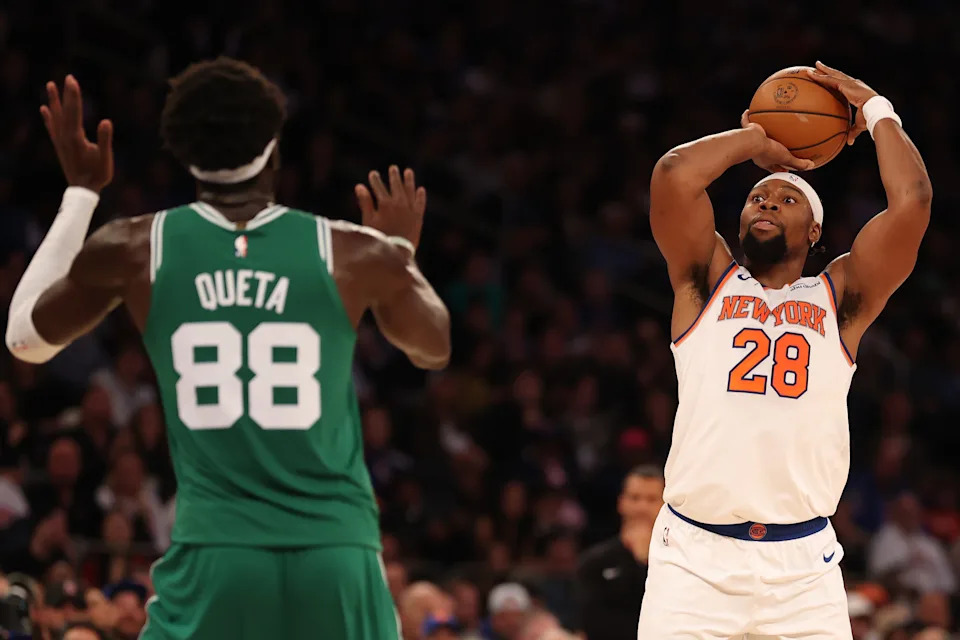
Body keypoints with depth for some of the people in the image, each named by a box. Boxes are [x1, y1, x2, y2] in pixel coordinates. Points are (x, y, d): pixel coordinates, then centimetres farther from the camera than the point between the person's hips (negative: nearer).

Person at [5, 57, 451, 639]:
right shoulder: (356, 254, 1)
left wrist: (81, 193, 29)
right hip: (336, 556, 0)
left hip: (214, 553, 0)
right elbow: (435, 350, 22)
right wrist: (402, 253, 42)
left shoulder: (136, 251, 1)